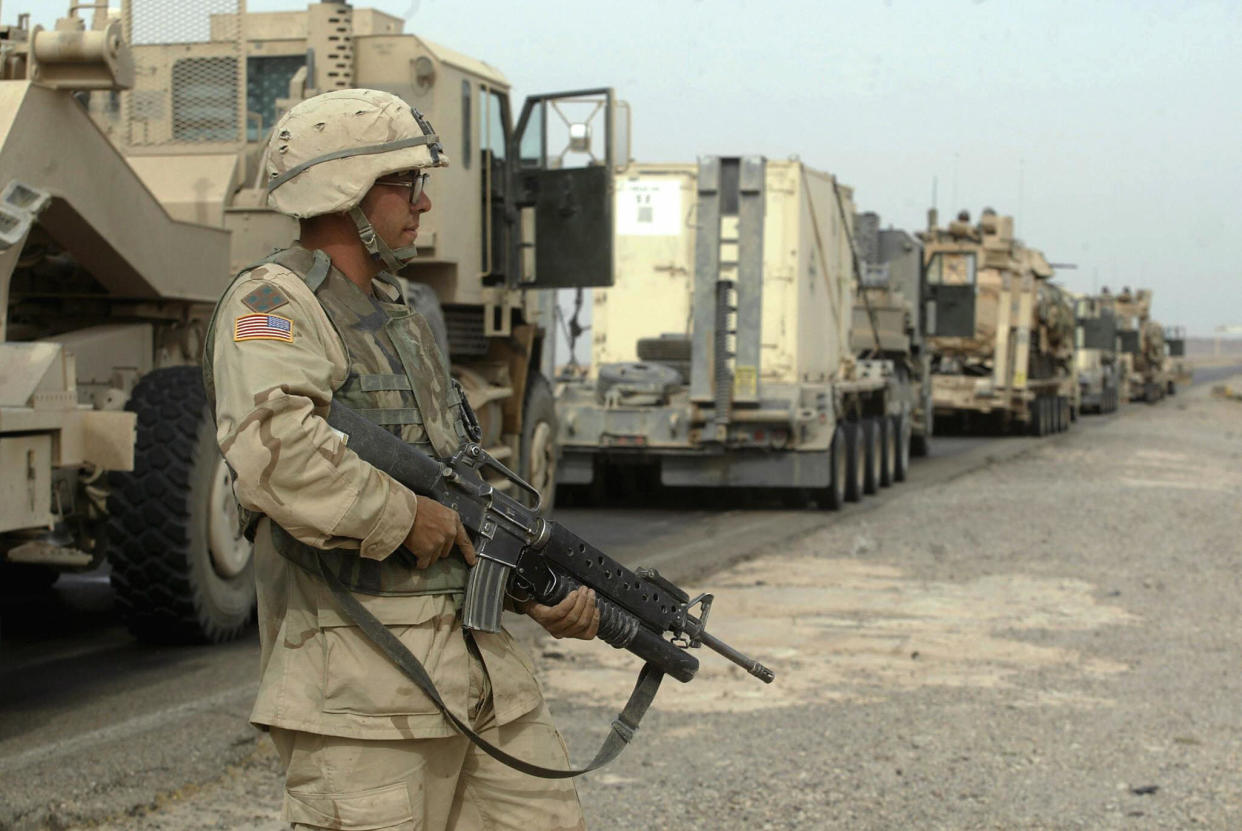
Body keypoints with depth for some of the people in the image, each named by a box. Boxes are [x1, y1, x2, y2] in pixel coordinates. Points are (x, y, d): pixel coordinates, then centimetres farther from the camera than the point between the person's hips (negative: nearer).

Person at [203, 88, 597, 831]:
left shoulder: (401, 318, 20)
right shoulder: (271, 305, -9)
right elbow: (275, 450, -30)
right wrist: (404, 517, -18)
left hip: (479, 652, 9)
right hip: (360, 672, -9)